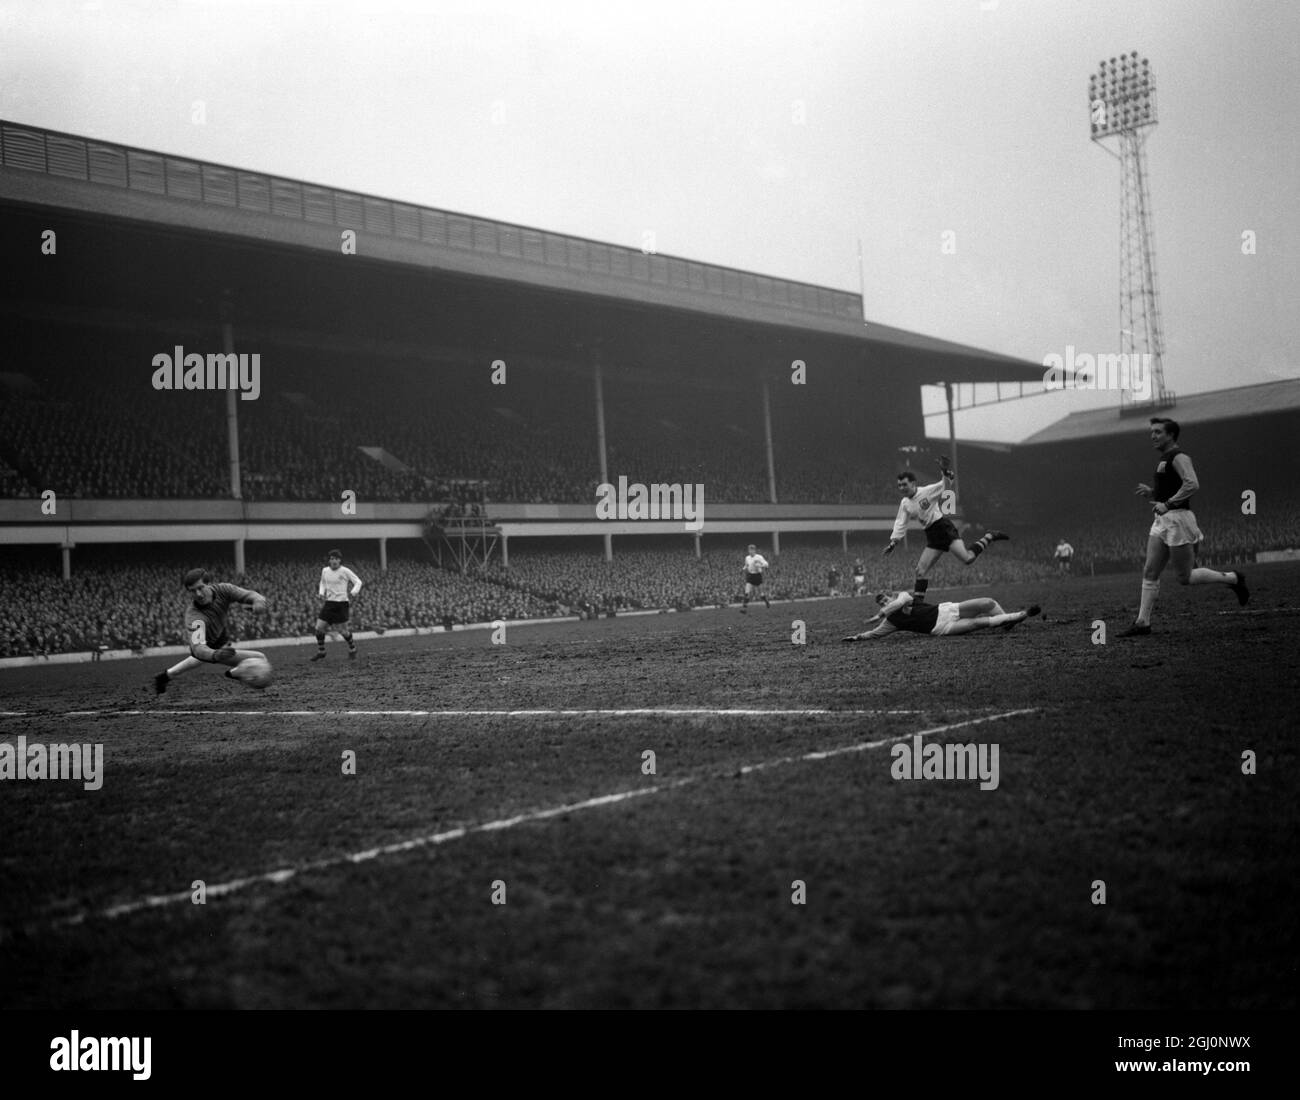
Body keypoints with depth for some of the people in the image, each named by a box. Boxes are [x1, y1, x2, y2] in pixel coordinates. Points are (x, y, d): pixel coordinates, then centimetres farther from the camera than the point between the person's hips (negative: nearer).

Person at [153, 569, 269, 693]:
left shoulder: (221, 589, -27)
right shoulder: (193, 616, -42)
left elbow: (251, 595, -28)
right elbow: (198, 648, -52)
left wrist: (258, 601, -53)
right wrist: (215, 655, -73)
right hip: (212, 647, -7)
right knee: (260, 659, -14)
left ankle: (167, 675, 61)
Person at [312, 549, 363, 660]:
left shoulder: (345, 571, -7)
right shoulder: (325, 571, 7)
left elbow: (358, 582, -1)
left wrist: (353, 593, -16)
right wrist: (322, 593, 7)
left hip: (341, 602, -4)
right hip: (329, 602, 4)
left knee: (342, 630, -4)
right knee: (319, 628, -3)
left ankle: (352, 649, 23)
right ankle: (320, 652, 15)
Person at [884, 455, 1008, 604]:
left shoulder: (927, 491, -5)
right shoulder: (905, 504, 12)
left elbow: (946, 487, -13)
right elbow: (900, 524, 16)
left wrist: (946, 473, -32)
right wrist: (893, 542, 5)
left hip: (944, 527, -6)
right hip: (932, 536, 6)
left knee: (967, 559, -24)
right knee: (920, 570, -2)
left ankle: (988, 537, -1)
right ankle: (917, 602, 3)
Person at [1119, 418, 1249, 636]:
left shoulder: (1179, 457, -11)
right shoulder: (1164, 459, 19)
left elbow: (1192, 484, -25)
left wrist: (1167, 504, -25)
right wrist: (1150, 493, 12)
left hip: (1177, 520, -9)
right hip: (1162, 521, 9)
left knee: (1185, 577, -3)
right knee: (1150, 573, 3)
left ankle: (1233, 579, 13)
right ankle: (1142, 623, 3)